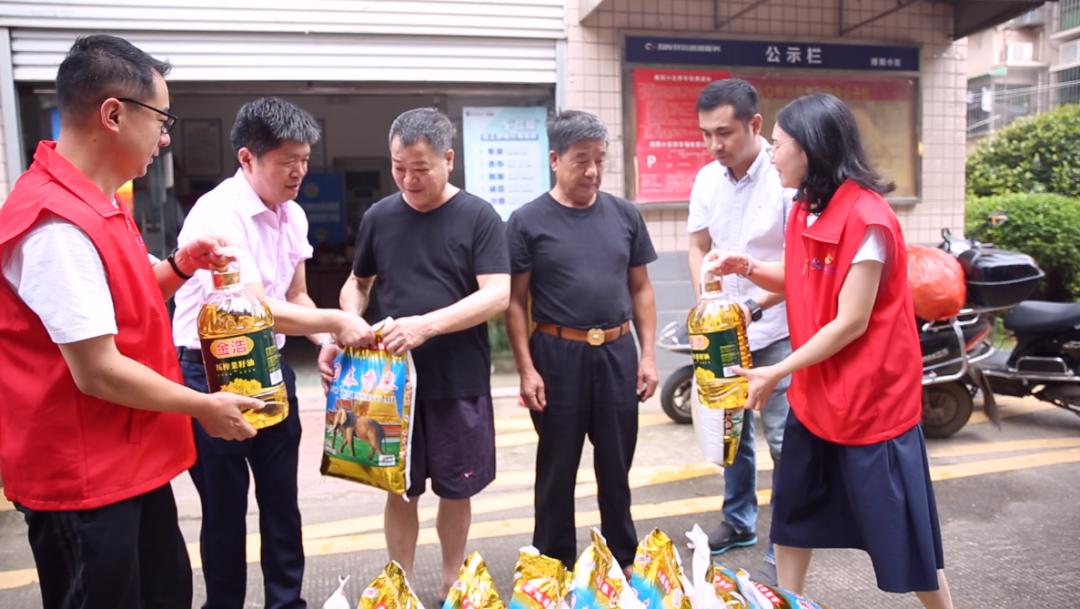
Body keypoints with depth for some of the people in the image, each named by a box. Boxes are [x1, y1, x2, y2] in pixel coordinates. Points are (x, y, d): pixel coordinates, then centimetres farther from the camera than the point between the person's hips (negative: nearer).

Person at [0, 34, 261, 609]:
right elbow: (98, 372, -26)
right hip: (83, 475, -10)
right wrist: (203, 407, -13)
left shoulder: (97, 203, 8)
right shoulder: (58, 223, -26)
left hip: (130, 459, 10)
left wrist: (180, 266, 2)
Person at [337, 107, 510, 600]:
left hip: (460, 381, -2)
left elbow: (498, 295, -14)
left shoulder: (478, 217, -6)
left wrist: (427, 325, -25)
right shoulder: (378, 218, 3)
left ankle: (452, 583, 33)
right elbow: (357, 284, 15)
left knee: (456, 490, 12)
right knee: (399, 490, 11)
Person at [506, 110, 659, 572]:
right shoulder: (528, 221, -4)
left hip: (617, 352, 3)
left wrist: (648, 354, 4)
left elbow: (641, 289, 10)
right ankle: (554, 566, 28)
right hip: (557, 355, -2)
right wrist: (526, 368, -9)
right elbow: (516, 301, -3)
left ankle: (623, 562, 33)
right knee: (557, 466, 11)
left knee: (616, 464, 14)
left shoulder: (625, 215, 5)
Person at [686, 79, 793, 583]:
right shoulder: (707, 179, 2)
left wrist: (754, 307, -24)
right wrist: (704, 302, -4)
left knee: (783, 438, -1)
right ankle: (739, 520, 38)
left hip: (775, 330, -6)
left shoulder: (786, 178, -16)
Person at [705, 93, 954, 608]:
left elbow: (851, 322, -22)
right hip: (814, 393, 9)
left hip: (870, 397, -9)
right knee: (793, 510, 18)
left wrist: (777, 373, -17)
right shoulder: (804, 210, 5)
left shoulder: (866, 218, -22)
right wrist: (746, 267, -2)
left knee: (897, 529, 6)